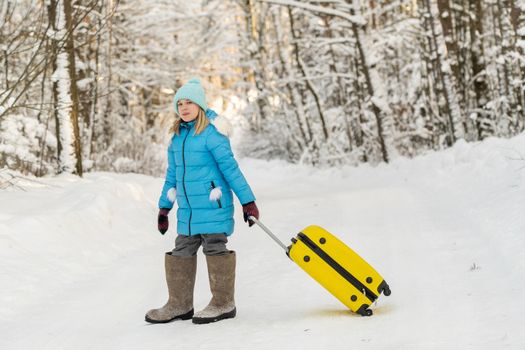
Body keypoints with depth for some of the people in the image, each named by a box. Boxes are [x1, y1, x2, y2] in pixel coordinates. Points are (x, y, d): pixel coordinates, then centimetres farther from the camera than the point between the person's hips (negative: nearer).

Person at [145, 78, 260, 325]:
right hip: (187, 209, 7)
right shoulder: (177, 137, 10)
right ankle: (180, 304, 20)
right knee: (182, 252, 10)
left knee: (215, 250, -1)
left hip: (212, 206, -7)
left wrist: (248, 201, -14)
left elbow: (230, 169, -13)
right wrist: (164, 207, 20)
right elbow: (172, 175, 18)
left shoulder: (211, 134, -12)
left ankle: (223, 304, 11)